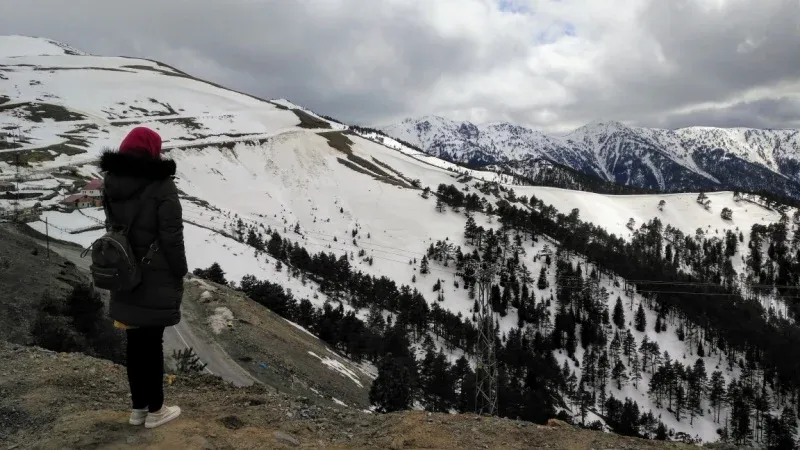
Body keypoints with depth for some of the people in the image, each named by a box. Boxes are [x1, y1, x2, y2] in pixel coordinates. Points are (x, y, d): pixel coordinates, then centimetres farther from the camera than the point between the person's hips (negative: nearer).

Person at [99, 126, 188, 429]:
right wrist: (180, 273, -5)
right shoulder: (161, 185, -17)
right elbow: (171, 236, -16)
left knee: (135, 341, 15)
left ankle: (138, 408, 27)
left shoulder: (111, 184, 3)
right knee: (152, 342, 4)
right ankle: (155, 410, 18)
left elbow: (113, 228, 9)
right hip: (157, 277, -6)